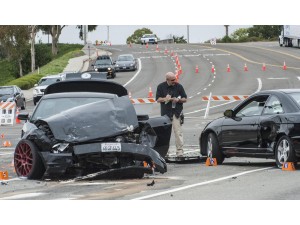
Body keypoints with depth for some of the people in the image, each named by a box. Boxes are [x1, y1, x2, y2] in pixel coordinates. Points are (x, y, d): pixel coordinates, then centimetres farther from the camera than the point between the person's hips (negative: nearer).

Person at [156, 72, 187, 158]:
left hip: (176, 113, -1)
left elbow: (185, 99, 7)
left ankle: (179, 152, -9)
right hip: (165, 113, 1)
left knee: (178, 133, -9)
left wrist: (178, 100, -14)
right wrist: (165, 99, -14)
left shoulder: (178, 86, 3)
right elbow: (158, 99, 6)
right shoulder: (161, 87, 4)